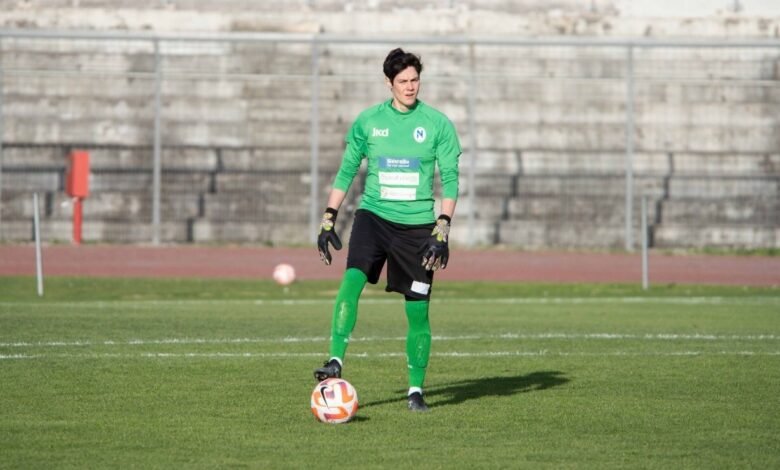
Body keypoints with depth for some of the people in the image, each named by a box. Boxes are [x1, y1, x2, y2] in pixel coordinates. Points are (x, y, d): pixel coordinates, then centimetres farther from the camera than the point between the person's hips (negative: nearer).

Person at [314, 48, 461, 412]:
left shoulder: (438, 124, -1)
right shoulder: (367, 121, 3)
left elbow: (449, 179, -1)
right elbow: (346, 171, 11)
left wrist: (443, 229, -10)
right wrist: (328, 219, 6)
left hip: (417, 225, -1)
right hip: (373, 215, 1)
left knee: (417, 309, 0)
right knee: (352, 280, -25)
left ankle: (416, 389, 13)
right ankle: (336, 361, -26)